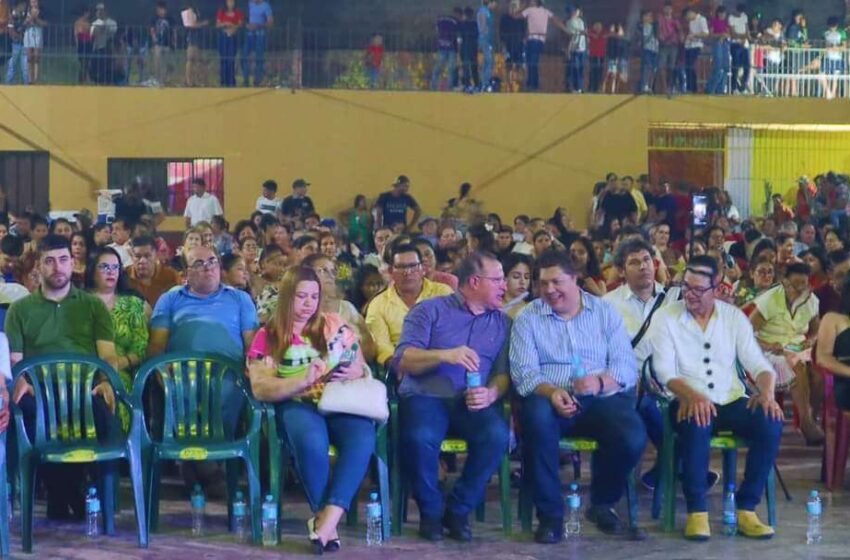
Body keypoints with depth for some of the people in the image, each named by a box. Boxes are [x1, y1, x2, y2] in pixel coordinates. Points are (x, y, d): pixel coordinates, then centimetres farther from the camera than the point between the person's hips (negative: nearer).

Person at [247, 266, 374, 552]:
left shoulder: (335, 325, 13)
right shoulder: (268, 336, 5)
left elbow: (361, 368, 13)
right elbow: (260, 388, -5)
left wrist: (352, 373, -12)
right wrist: (303, 380, -19)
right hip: (296, 405, -2)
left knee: (362, 438, -33)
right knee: (312, 440, -38)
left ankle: (328, 519, -37)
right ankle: (325, 519, -23)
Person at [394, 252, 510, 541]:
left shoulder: (502, 322, 18)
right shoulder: (429, 310, 7)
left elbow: (503, 372, 11)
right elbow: (403, 359, -4)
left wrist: (491, 393, -13)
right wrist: (444, 355, -21)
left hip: (473, 403, 3)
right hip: (426, 396, -3)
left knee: (497, 436, -31)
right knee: (420, 437, -36)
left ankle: (459, 509, -9)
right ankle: (430, 511, -8)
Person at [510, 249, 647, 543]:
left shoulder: (605, 312, 10)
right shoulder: (528, 318, 8)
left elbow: (627, 366, 1)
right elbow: (524, 372, -4)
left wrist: (600, 382, -21)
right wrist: (551, 392, -25)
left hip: (601, 400, 1)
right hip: (550, 399, -1)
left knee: (633, 438, -29)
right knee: (537, 415, -38)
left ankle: (602, 504, 4)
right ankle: (550, 515, -22)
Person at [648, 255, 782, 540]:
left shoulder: (734, 317, 10)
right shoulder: (666, 318, 1)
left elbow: (758, 363, 6)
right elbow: (665, 372, -8)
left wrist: (767, 392, -17)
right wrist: (692, 395, -28)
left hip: (732, 400, 3)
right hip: (690, 400, -3)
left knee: (770, 423, -26)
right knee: (696, 423, -39)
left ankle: (746, 509, -18)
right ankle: (697, 512, -27)